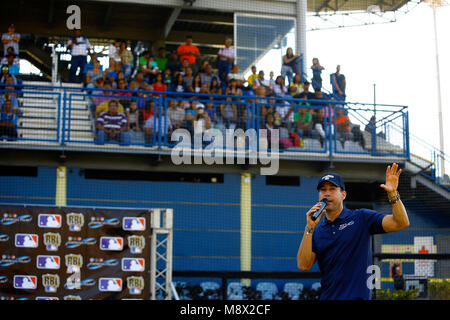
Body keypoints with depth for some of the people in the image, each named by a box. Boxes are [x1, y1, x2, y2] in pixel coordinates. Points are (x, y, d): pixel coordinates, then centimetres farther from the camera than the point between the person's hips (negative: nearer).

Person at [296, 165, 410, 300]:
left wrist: (393, 194, -20)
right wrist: (309, 228, -8)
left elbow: (402, 223, -6)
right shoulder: (316, 231, 9)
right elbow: (303, 265, -2)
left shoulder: (361, 218, 2)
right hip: (327, 296, 3)